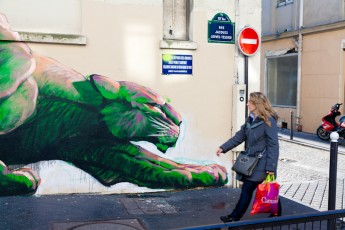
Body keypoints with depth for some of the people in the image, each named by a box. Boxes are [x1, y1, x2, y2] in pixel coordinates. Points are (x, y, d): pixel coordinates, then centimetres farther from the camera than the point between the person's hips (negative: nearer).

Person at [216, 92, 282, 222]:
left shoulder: (268, 120, -15)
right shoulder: (250, 119, 10)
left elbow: (273, 145, -16)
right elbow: (240, 136, 12)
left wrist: (271, 166, -17)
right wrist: (223, 148, 5)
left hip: (262, 162, -8)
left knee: (247, 188, -4)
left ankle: (235, 217, 4)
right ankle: (276, 213, 28)